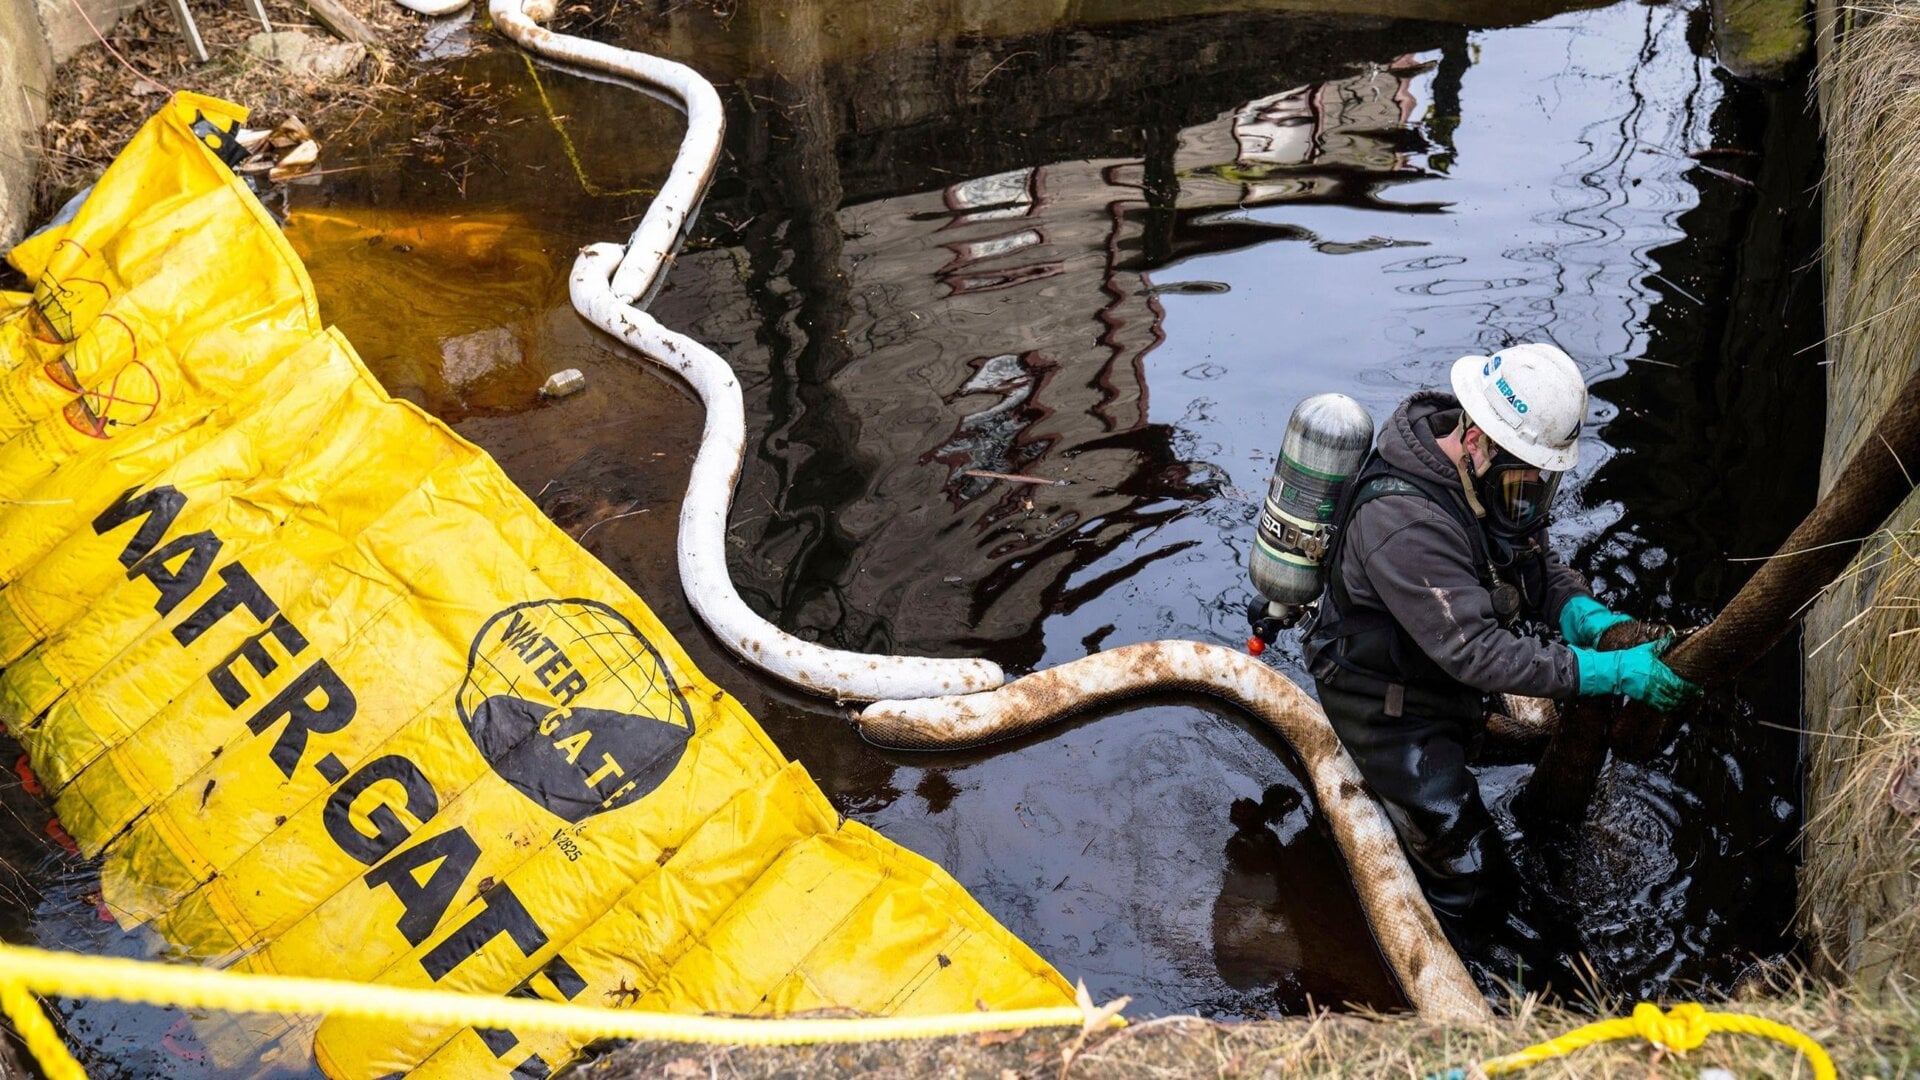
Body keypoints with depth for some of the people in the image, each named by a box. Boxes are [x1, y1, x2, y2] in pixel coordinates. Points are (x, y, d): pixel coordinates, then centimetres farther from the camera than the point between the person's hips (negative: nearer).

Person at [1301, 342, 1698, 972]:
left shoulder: (1493, 469, -9)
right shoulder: (1403, 520, -36)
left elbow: (1537, 569, 2)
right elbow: (1476, 654, -36)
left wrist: (1591, 619, -20)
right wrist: (1608, 672, -37)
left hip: (1449, 676, 9)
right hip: (1389, 708, -9)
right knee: (1476, 891, -4)